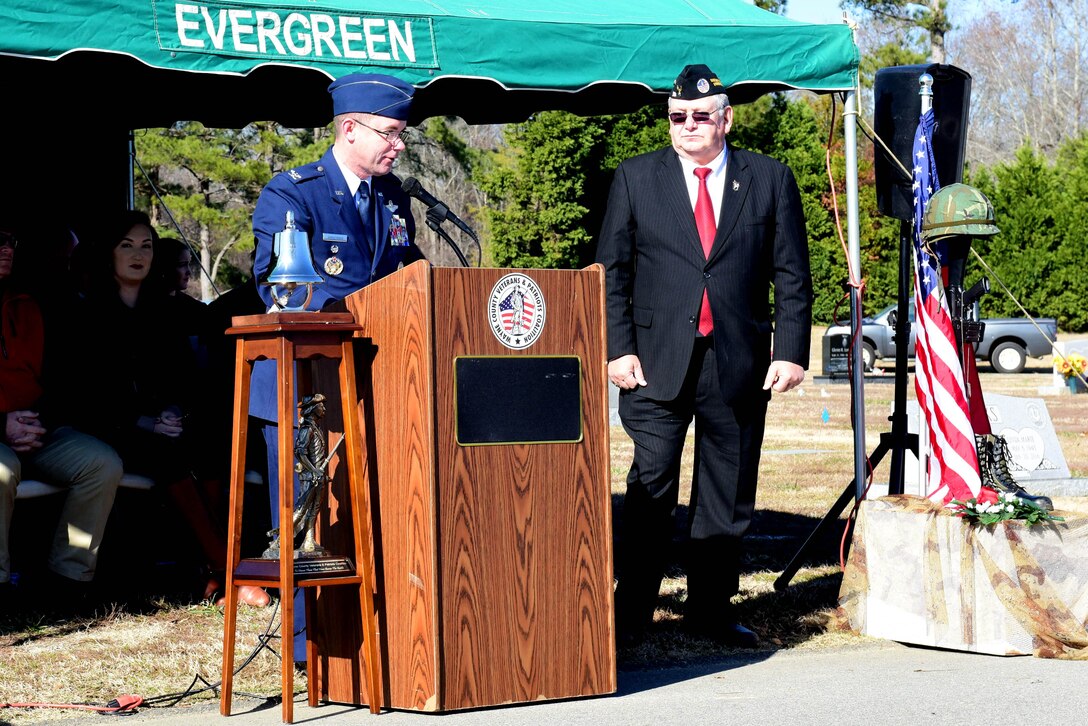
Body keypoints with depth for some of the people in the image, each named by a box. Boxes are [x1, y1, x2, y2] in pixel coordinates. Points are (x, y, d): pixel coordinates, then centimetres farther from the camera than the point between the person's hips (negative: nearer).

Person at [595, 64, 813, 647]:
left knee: (728, 493, 7)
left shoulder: (770, 179, 8)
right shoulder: (636, 178, 7)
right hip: (658, 360, -1)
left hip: (740, 362, 1)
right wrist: (618, 348, -3)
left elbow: (793, 276, 7)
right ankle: (631, 610, 3)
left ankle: (711, 610, 17)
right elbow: (611, 272, 6)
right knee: (651, 486, -5)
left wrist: (791, 351, -2)